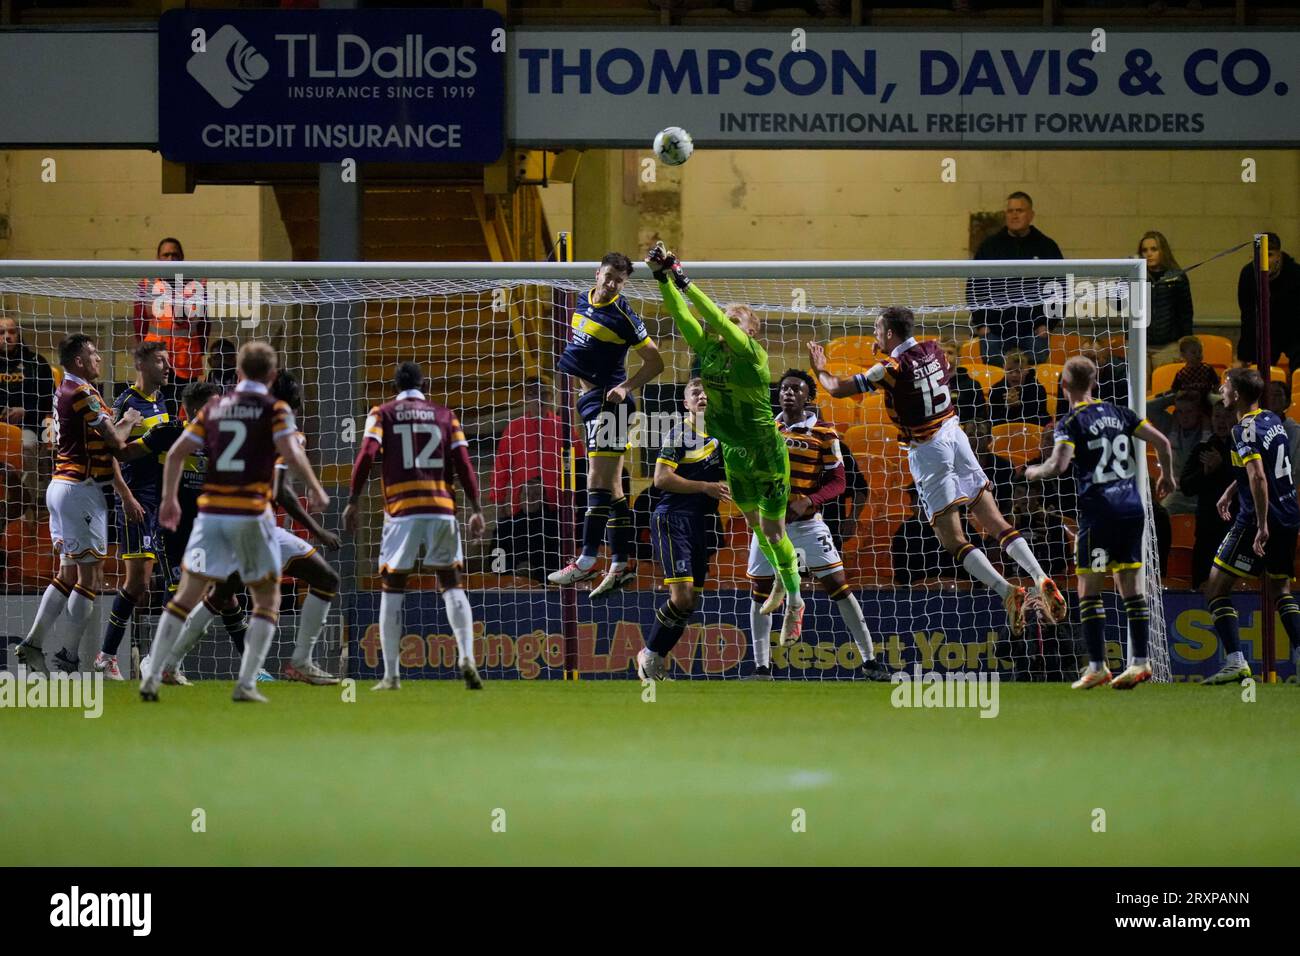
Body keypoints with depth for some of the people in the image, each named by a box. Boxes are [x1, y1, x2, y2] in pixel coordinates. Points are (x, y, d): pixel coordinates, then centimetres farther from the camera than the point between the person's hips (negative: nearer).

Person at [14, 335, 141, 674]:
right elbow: (115, 441, -15)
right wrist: (128, 421, 3)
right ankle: (68, 658, -6)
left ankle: (34, 643, 13)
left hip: (61, 487, 10)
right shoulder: (83, 394, -16)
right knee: (90, 576, -6)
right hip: (81, 489, -10)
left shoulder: (66, 391, 14)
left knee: (68, 573, 14)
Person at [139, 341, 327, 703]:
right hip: (251, 513, -3)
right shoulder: (274, 409, -1)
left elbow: (176, 453, 10)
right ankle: (246, 684, -1)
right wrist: (315, 489, -2)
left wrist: (169, 500, 19)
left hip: (211, 510, 3)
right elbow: (291, 453, -15)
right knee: (267, 599, 10)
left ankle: (151, 678, 0)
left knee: (187, 595, 7)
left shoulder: (214, 408, 12)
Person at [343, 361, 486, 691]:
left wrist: (353, 502, -3)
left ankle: (391, 674, 2)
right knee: (451, 583, 10)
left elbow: (367, 455, -5)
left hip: (401, 509, -1)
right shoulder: (444, 415, 13)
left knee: (392, 587, 6)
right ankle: (467, 658, -9)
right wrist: (476, 509, 8)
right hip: (442, 508, 1)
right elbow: (463, 464, 6)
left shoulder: (383, 413, 9)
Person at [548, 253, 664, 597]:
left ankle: (586, 561, -16)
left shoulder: (623, 316, -12)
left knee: (599, 483, -12)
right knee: (611, 488, 9)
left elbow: (655, 362, -7)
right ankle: (622, 562, 11)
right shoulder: (584, 301, 10)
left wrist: (625, 387, -16)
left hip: (607, 401, -9)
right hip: (589, 397, 9)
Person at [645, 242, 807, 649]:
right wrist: (663, 278, -26)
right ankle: (781, 579, 43)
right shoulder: (709, 350, -5)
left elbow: (714, 317, -34)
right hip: (734, 452, 7)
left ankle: (795, 601, 18)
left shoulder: (752, 355, -23)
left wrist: (683, 281, -37)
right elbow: (682, 314, -13)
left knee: (773, 531, 2)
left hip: (767, 454, -7)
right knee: (753, 523, 21)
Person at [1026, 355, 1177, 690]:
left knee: (1088, 589, 1)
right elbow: (1162, 442, 9)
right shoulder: (1118, 413, 10)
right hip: (1132, 507, 6)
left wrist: (1035, 471, 0)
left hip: (1099, 510, -6)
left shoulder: (1070, 422, -8)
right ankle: (1140, 662, 7)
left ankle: (1097, 666, -3)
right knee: (1131, 586, 10)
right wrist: (1167, 475, 26)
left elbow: (1059, 465, -21)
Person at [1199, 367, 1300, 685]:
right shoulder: (1273, 420, 12)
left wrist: (1262, 525, -27)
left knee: (1216, 589, -4)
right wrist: (1230, 491, 33)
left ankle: (1236, 662, -14)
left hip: (1258, 520, -9)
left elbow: (1258, 477, -27)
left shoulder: (1245, 429, -15)